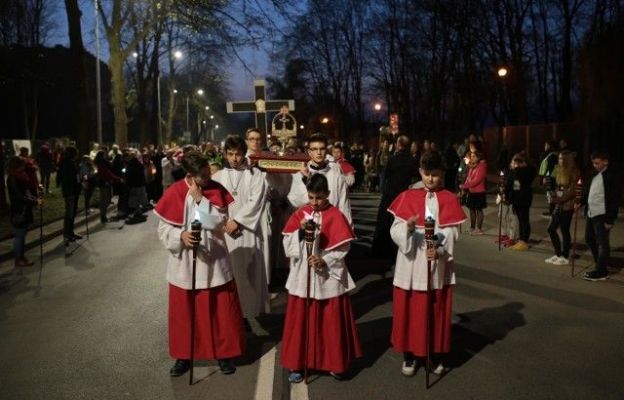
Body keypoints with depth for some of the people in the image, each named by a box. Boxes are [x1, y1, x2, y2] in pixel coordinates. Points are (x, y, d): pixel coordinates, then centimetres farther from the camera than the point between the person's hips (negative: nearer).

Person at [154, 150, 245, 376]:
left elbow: (217, 222, -14)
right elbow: (163, 229, -5)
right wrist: (181, 235, -23)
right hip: (184, 263, 0)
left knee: (220, 309, 7)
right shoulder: (173, 193, -8)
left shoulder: (217, 191, -5)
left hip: (213, 260, 1)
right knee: (184, 310, 11)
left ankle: (223, 353, 25)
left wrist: (200, 199, -18)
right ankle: (183, 355, 28)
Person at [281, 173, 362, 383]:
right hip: (303, 277, 3)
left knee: (331, 322, 8)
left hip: (328, 277, -2)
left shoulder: (336, 216, -7)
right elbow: (288, 244, 0)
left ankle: (335, 363, 23)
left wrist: (324, 260, -23)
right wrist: (300, 230, -16)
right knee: (301, 320, 9)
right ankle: (297, 364, 21)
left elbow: (342, 249, -9)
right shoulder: (299, 214, 3)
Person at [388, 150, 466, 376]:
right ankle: (409, 355, 22)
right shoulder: (407, 197, -1)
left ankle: (437, 355, 27)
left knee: (437, 312, 11)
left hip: (438, 266, 0)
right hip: (410, 266, 0)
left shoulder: (449, 200, 0)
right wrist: (407, 226, -26)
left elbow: (451, 236, -6)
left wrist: (439, 251, -24)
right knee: (409, 311, 7)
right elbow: (395, 232, -5)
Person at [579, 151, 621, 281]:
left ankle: (601, 272, 6)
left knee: (602, 243, -1)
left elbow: (615, 199, -13)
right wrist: (581, 202, 0)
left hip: (602, 215, -8)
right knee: (590, 240, 16)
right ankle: (600, 266, 29)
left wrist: (610, 219, -16)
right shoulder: (594, 174, 12)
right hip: (591, 213, 8)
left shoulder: (610, 176, -11)